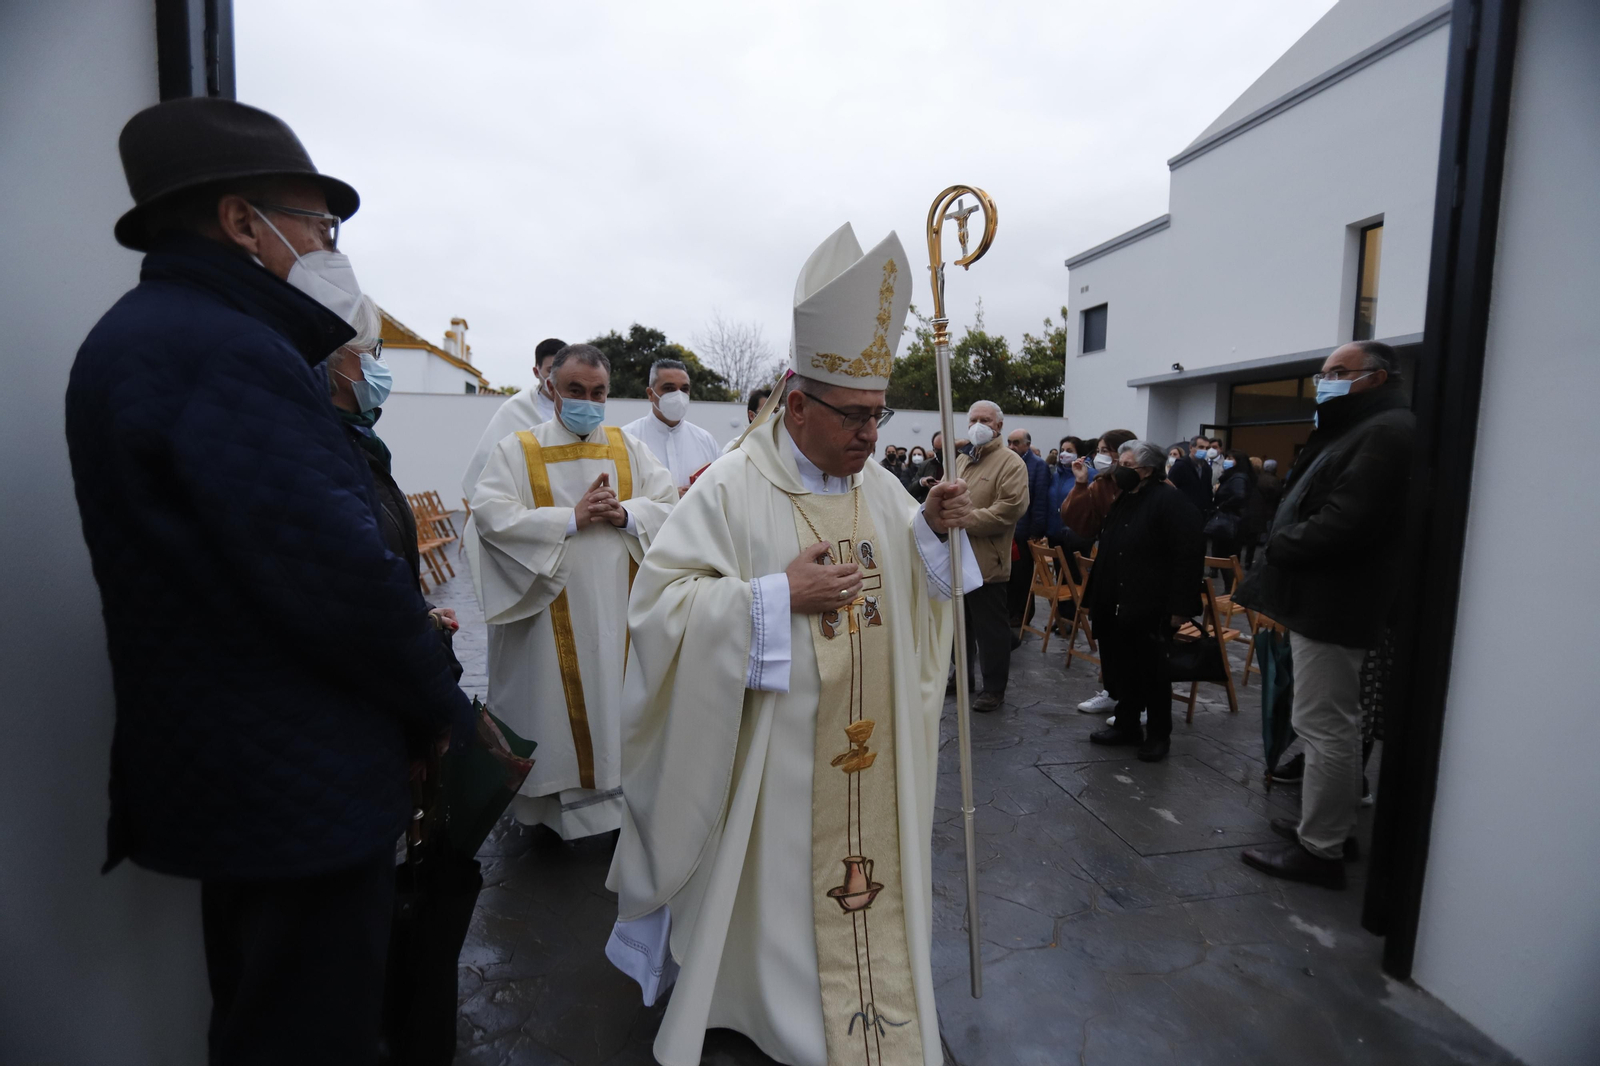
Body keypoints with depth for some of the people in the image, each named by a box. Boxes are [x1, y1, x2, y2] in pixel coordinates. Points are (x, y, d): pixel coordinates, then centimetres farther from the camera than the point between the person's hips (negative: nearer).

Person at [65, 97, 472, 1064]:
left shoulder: (147, 337, 12)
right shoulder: (228, 354, -21)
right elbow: (338, 573, -26)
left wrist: (403, 617, 8)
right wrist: (441, 704, -9)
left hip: (219, 774, 11)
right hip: (302, 791, -10)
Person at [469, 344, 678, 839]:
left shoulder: (630, 448, 10)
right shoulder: (517, 449, 2)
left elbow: (670, 508, 3)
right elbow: (490, 514, -12)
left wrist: (624, 514, -17)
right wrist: (572, 519, -17)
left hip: (620, 613, 2)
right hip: (548, 615, -2)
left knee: (616, 700, 7)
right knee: (552, 705, 5)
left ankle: (621, 793, 21)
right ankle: (550, 803, 22)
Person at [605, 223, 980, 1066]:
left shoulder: (881, 486, 4)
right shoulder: (732, 489, -15)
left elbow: (913, 589, 11)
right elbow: (658, 600, -17)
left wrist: (933, 530, -9)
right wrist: (777, 598, -25)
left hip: (876, 751, 6)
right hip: (777, 754, -5)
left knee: (874, 880, 21)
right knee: (782, 889, 13)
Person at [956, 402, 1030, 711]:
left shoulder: (1011, 462, -9)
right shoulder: (961, 461, 16)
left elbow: (1010, 509, -20)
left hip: (987, 563, -7)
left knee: (990, 629, 4)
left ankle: (994, 688, 18)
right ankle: (962, 677, 35)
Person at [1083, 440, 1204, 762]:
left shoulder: (1170, 501, -14)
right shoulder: (1122, 500, 14)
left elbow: (1189, 557, -19)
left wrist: (1180, 607, -21)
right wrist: (1096, 596, 18)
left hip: (1150, 609, -8)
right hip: (1117, 606, 8)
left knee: (1152, 674, 4)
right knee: (1121, 670, 15)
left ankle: (1159, 735, 20)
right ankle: (1126, 725, 29)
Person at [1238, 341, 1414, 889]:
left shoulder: (1386, 432, -15)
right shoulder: (1353, 430, 20)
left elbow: (1344, 521, -24)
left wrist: (1280, 545, -11)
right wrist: (1281, 543, 2)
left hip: (1331, 605, -11)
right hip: (1321, 600, 11)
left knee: (1325, 726, -3)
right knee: (1334, 724, 20)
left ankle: (1319, 849, 7)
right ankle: (1329, 826, 34)